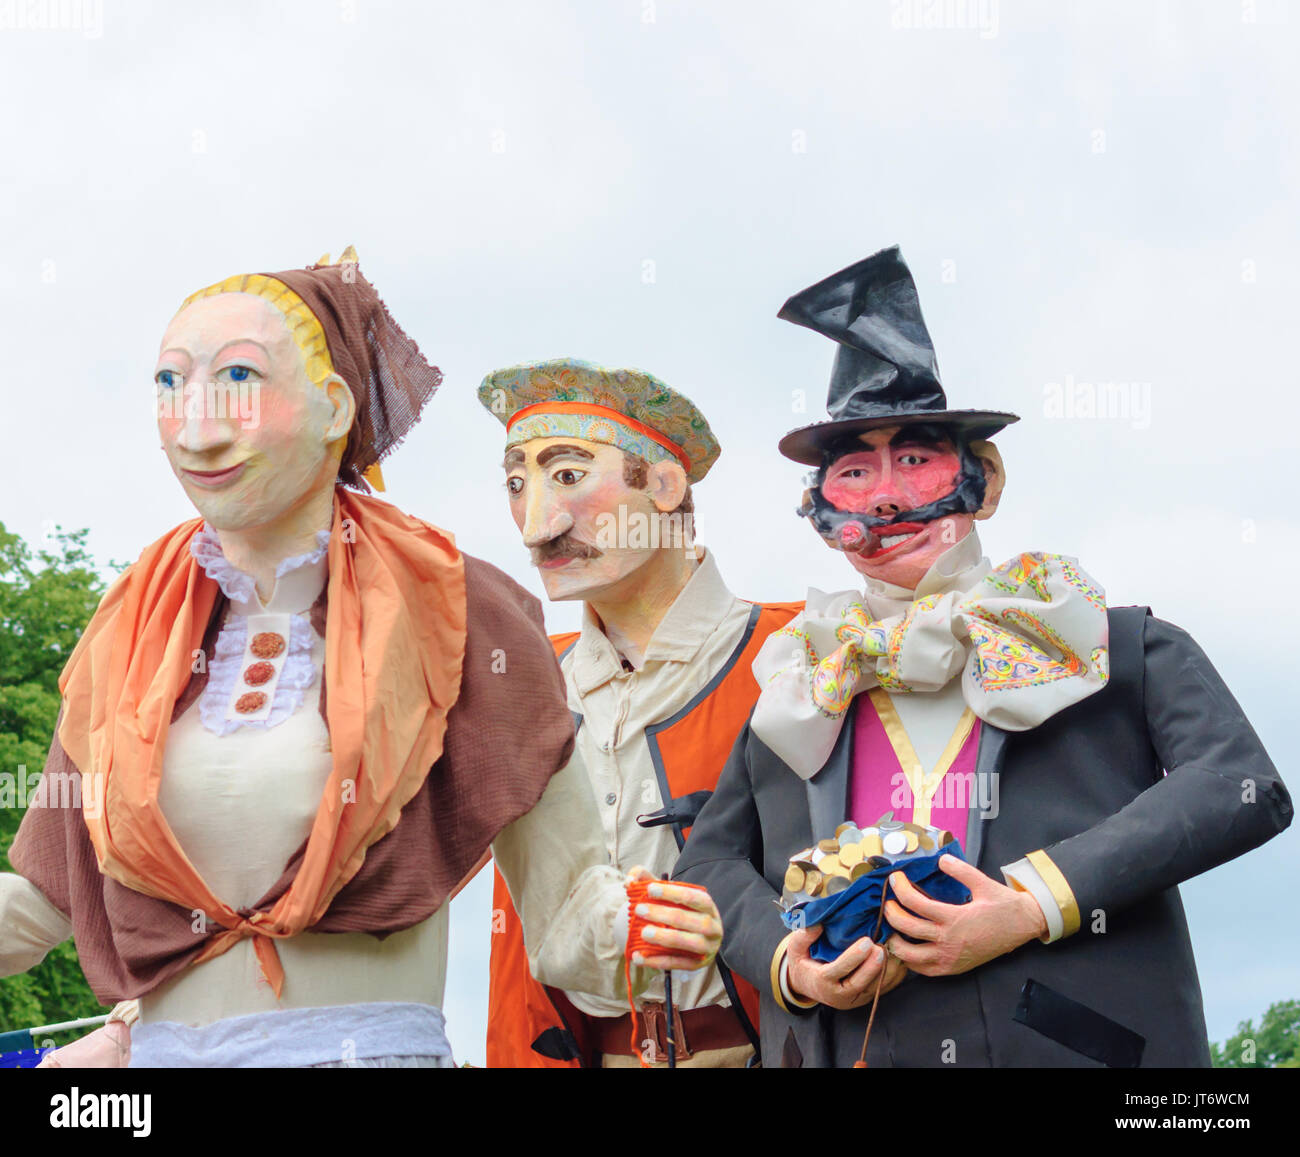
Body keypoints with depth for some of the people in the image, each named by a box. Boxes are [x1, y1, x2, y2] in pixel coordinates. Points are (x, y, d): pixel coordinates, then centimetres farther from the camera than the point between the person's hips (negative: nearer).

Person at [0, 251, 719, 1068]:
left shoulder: (447, 611, -6)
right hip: (162, 1047, 4)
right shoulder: (131, 636, 6)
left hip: (374, 1040, -3)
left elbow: (562, 890, -7)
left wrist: (632, 931, -26)